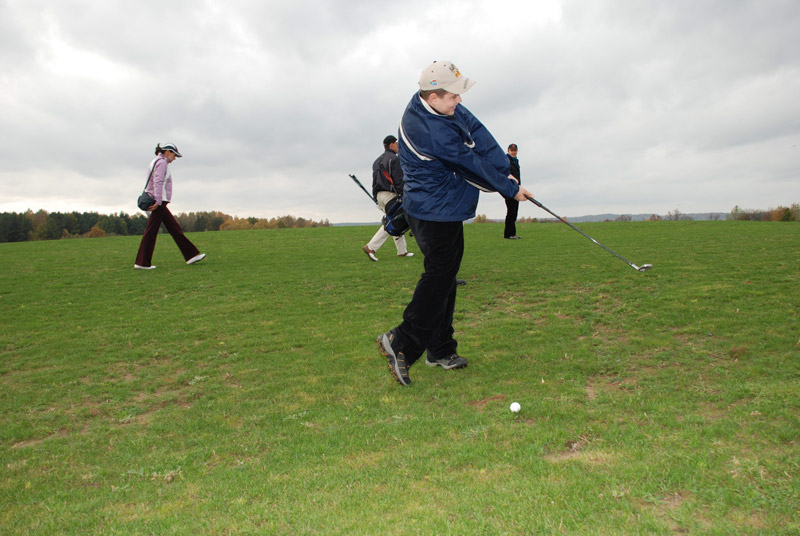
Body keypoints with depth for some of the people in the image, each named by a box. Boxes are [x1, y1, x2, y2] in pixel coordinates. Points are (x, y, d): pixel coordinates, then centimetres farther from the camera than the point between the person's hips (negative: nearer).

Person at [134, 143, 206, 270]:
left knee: (175, 228, 8)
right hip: (159, 202, -11)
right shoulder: (162, 162, -8)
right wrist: (158, 202, -24)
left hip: (160, 203, 11)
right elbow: (158, 182, -19)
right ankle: (142, 263, -1)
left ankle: (191, 255, 9)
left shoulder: (156, 162, 22)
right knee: (151, 232, -6)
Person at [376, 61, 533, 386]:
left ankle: (440, 351, 22)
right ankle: (401, 343, 0)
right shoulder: (430, 130, -25)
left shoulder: (443, 107, 4)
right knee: (438, 278, -8)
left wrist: (504, 173, -8)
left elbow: (478, 134, 0)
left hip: (446, 210, 11)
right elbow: (471, 164, -17)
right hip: (435, 214, -11)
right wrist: (510, 189, -5)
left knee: (444, 277, 13)